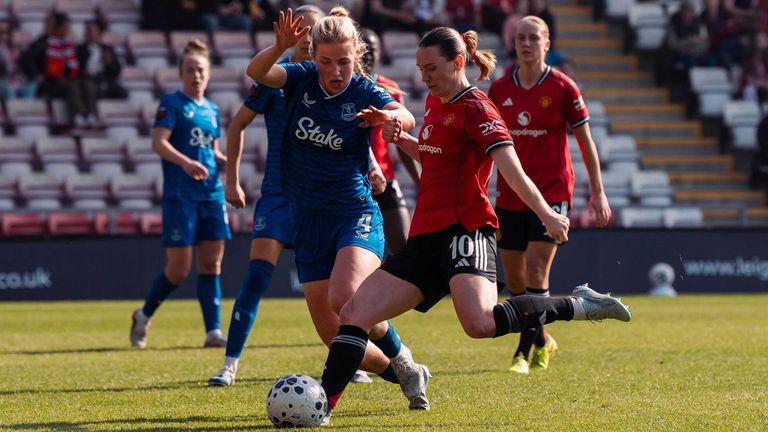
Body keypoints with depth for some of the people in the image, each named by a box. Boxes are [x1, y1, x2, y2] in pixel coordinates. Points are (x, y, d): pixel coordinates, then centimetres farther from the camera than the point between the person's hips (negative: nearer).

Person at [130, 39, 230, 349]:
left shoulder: (212, 110, 17)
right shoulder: (172, 103, -3)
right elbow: (158, 142, -15)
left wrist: (226, 162, 5)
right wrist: (185, 162, -30)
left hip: (212, 194, 6)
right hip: (179, 195, -6)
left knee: (211, 263, 0)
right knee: (179, 269, -6)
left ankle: (213, 331, -1)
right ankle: (144, 315, 17)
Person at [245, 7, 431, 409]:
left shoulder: (366, 94, -9)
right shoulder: (302, 80, 1)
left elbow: (406, 118, -29)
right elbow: (256, 71, -16)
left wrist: (389, 117, -53)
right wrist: (280, 47, -37)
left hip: (355, 214, -4)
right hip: (308, 221, 5)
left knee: (345, 299, -32)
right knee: (336, 339, 2)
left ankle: (401, 359, -7)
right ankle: (405, 375, 25)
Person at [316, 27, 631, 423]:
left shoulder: (475, 108, -8)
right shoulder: (435, 103, 17)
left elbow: (512, 171, -21)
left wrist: (546, 214, -35)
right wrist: (399, 139, 16)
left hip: (464, 232, -8)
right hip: (425, 238, 8)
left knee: (480, 324, -32)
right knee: (354, 314, -1)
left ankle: (578, 305, -15)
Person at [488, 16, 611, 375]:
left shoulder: (562, 88, -5)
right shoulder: (499, 89, 4)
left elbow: (585, 141, 0)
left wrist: (598, 192, -3)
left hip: (552, 193, -4)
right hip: (510, 195, 4)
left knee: (536, 270, -14)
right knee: (513, 278, 8)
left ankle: (525, 350, -9)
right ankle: (541, 340, 29)